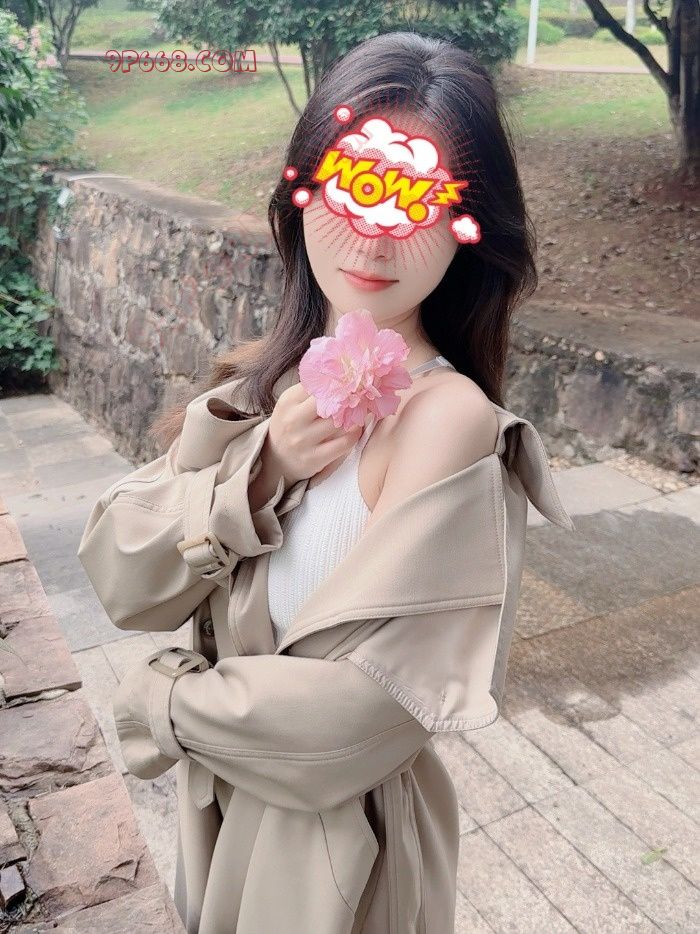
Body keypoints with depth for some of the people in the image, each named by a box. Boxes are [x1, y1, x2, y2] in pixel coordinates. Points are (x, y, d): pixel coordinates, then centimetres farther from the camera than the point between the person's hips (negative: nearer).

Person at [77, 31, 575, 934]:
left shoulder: (449, 416, -26)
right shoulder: (265, 384, -6)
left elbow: (355, 709, -28)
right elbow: (119, 574, -9)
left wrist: (164, 701, -13)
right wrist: (260, 475, -25)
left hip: (341, 834, -5)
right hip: (221, 805, 6)